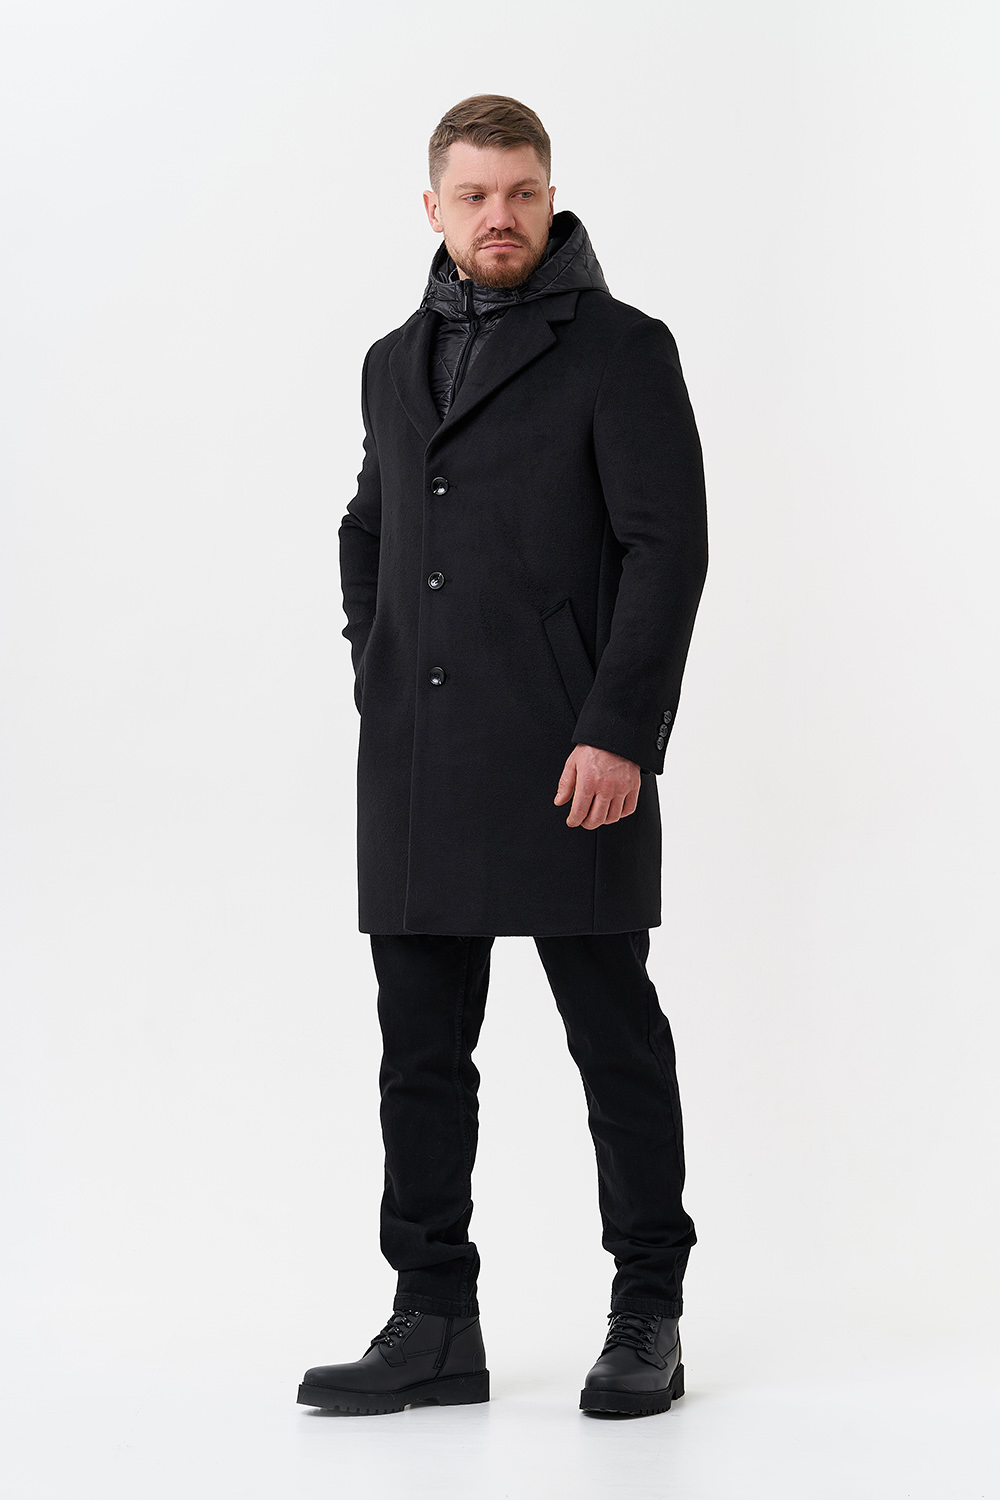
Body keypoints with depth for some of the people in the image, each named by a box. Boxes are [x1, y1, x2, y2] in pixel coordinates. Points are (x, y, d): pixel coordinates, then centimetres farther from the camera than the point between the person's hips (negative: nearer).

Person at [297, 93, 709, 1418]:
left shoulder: (620, 350, -2)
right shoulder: (397, 362, 17)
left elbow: (669, 548, -9)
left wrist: (617, 735, -17)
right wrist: (380, 686, 15)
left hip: (570, 762, -6)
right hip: (416, 775, 6)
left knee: (615, 1039, 2)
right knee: (422, 1048, 7)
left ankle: (648, 1320, 13)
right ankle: (434, 1326, 14)